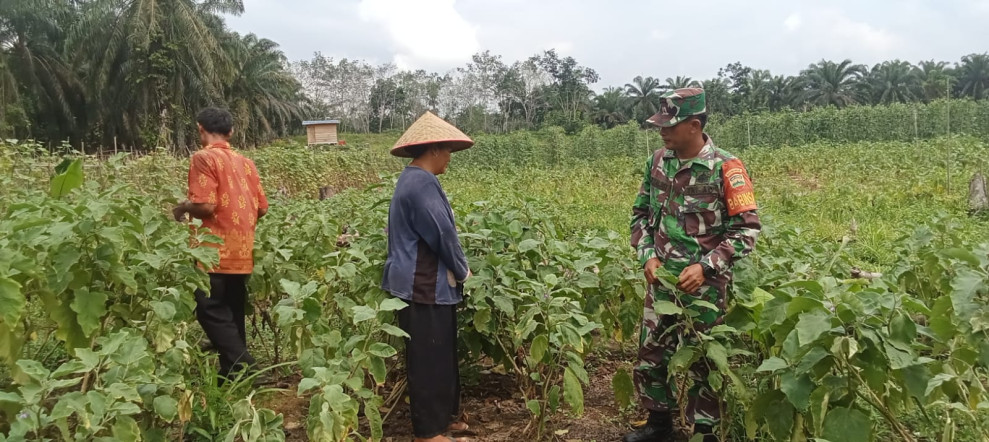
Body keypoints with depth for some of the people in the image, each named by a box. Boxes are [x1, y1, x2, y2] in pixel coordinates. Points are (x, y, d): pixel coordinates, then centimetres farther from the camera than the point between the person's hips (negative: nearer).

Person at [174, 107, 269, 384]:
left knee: (211, 312, -2)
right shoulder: (245, 162, 11)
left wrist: (183, 208, 1)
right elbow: (262, 208, 10)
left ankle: (245, 371, -8)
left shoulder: (204, 158, -9)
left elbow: (205, 206, -19)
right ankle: (233, 373, 20)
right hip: (242, 254, 7)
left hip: (215, 253, -7)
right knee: (232, 315, 14)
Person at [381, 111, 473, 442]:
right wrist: (463, 272, -3)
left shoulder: (412, 180, 13)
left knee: (440, 355, 17)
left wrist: (455, 271, 14)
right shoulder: (422, 183, -20)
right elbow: (442, 234, -20)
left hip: (424, 284, 10)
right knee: (429, 359, 0)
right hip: (426, 288, -10)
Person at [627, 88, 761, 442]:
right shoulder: (658, 161, 3)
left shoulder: (725, 169, -14)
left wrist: (706, 267, -21)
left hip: (704, 285, -5)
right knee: (651, 353, 14)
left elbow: (746, 229, -12)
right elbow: (641, 213, 12)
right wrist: (647, 254, -4)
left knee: (702, 361, 7)